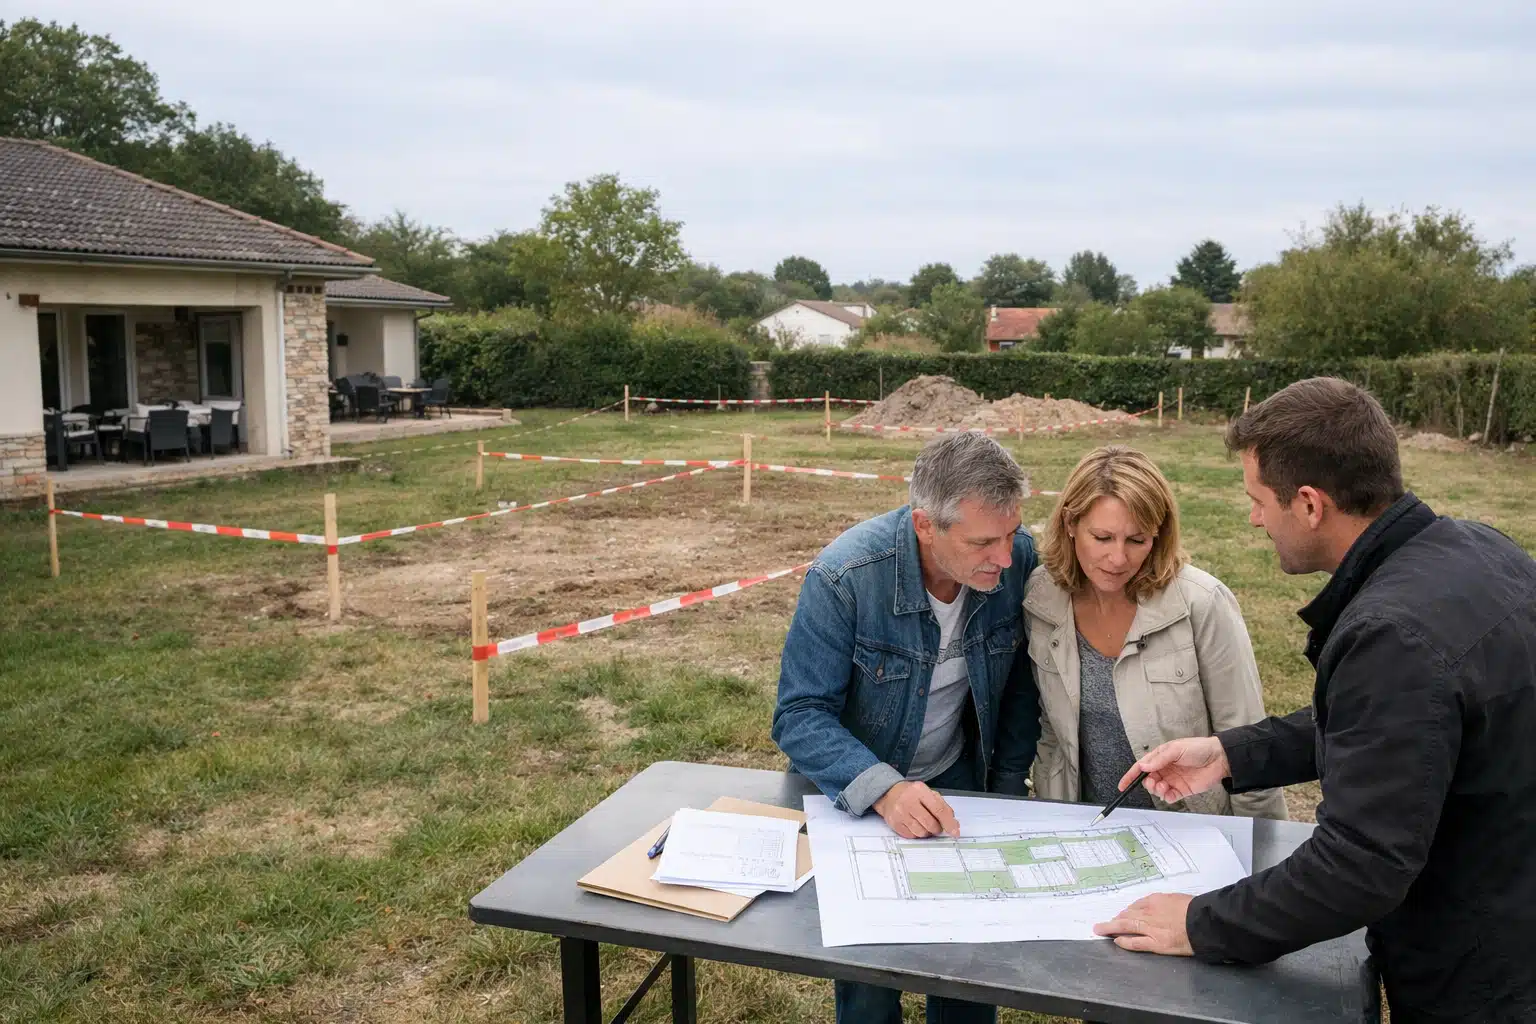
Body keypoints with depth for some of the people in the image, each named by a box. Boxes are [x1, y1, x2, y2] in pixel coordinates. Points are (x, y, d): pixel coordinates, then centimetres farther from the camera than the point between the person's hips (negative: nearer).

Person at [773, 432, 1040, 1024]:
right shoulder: (844, 577, -29)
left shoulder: (1019, 560, -18)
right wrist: (882, 789, -39)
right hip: (855, 790, -3)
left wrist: (1007, 789, -2)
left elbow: (1021, 684, -2)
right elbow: (799, 715, -26)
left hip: (957, 777, 3)